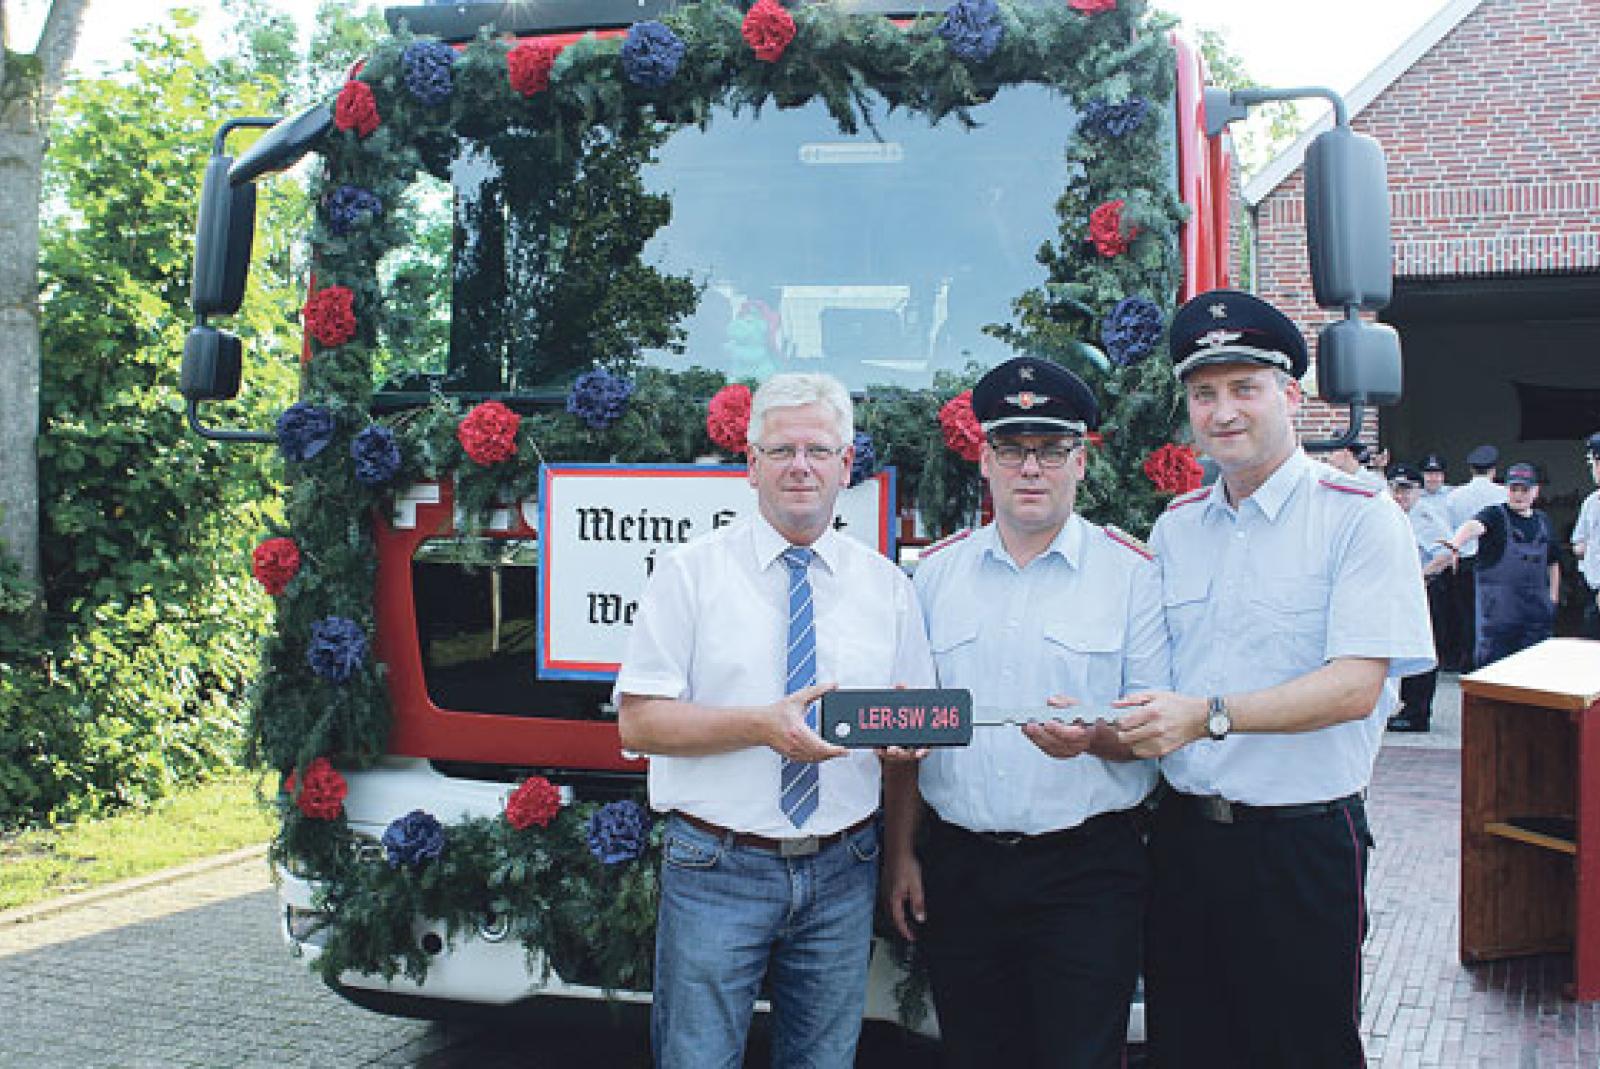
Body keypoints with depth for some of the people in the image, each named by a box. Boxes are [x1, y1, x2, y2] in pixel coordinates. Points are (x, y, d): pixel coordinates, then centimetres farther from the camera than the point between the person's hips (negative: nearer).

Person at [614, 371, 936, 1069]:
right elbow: (637, 722, -8)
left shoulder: (887, 586, 7)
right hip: (716, 870, -3)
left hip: (843, 873, 3)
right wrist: (761, 726, -21)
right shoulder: (691, 572, -2)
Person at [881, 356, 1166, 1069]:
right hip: (957, 868, 3)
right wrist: (899, 854, 6)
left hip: (1086, 872, -2)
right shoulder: (935, 574, 9)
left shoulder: (1133, 573, 0)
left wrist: (1092, 736, -23)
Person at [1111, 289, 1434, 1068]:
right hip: (1182, 833, 5)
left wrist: (1210, 714, -28)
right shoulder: (1174, 529, 10)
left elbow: (1356, 686, -17)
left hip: (1304, 842, -5)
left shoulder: (1359, 519, -7)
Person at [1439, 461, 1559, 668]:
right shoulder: (1494, 515, -2)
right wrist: (1455, 543, -46)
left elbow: (1553, 562, 25)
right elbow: (1474, 526, -25)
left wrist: (1553, 597, 18)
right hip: (1498, 610, -5)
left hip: (1537, 612, 5)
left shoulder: (1543, 521, 15)